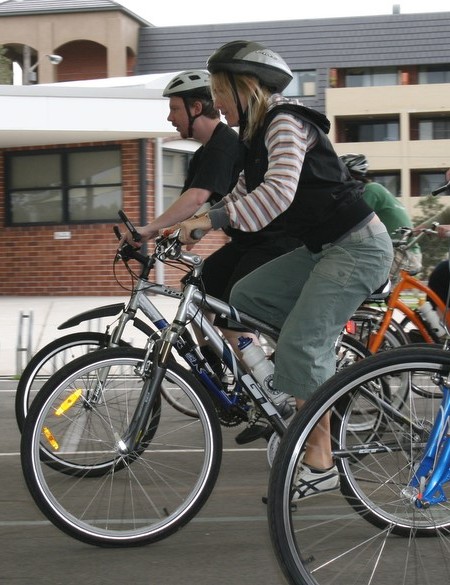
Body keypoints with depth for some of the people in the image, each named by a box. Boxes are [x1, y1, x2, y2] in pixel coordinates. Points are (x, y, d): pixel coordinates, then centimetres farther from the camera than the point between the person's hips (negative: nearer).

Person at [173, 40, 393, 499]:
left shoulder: (285, 122, -16)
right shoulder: (259, 134, 14)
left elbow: (278, 192, -31)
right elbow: (243, 194, 17)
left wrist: (213, 219, -34)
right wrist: (194, 229, 9)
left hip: (356, 247, -10)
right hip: (322, 248, 10)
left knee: (300, 346, -16)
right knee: (245, 296, 4)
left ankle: (319, 464, -10)